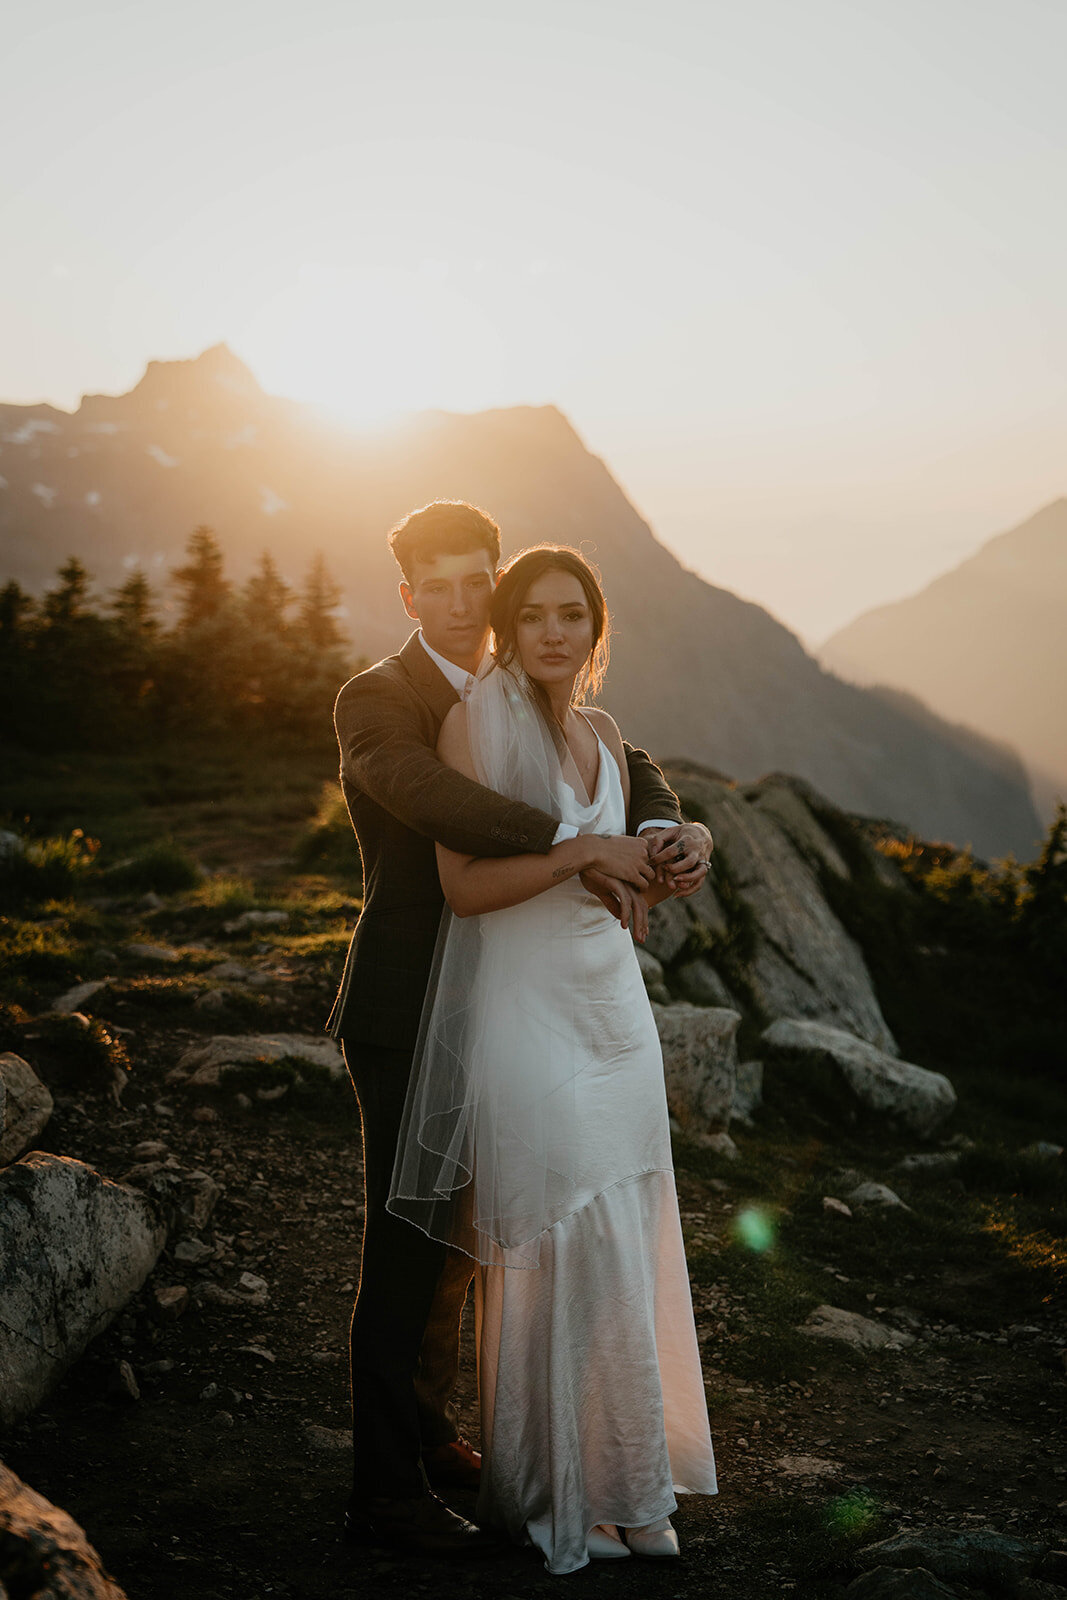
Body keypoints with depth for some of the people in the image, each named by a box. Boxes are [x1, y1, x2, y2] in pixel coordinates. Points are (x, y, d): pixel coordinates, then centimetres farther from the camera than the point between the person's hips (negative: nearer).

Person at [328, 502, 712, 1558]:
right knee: (405, 1245, -3)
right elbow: (425, 793, -32)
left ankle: (427, 1429, 35)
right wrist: (571, 846, -39)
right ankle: (383, 1490, 8)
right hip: (405, 1019, -7)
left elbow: (625, 767, 6)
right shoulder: (375, 699, -13)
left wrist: (665, 830, -18)